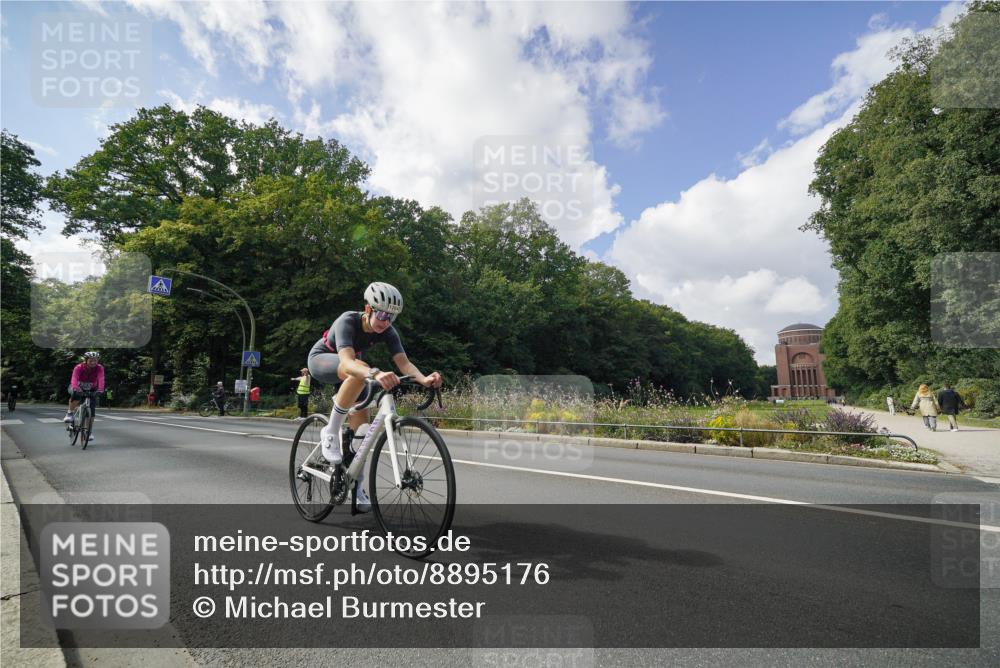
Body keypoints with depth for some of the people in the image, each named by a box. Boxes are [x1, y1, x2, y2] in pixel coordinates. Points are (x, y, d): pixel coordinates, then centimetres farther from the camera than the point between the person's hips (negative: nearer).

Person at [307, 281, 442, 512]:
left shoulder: (388, 331, -22)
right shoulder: (347, 321, -36)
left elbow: (404, 362, -33)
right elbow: (347, 362, -53)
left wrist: (424, 379, -54)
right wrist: (375, 374, -72)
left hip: (348, 368, 6)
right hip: (321, 359, -5)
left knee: (359, 421, -5)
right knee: (360, 373, -38)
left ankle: (356, 486, 11)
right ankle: (330, 432, -23)